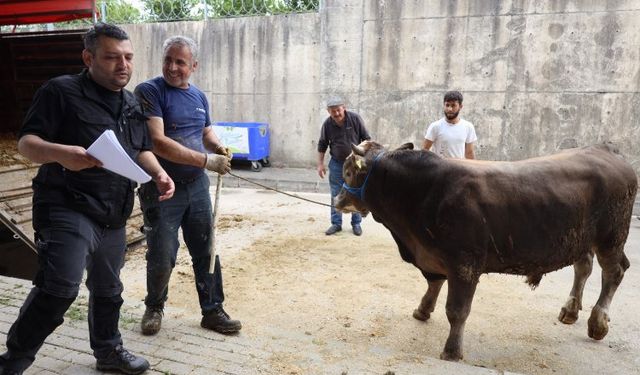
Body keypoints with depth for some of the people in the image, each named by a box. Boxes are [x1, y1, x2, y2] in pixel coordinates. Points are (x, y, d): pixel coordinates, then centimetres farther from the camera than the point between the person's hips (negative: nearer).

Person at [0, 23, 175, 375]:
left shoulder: (132, 104, 13)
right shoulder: (61, 91, -8)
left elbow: (141, 150, 19)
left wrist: (158, 174, -1)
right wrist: (62, 153, -33)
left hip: (114, 217, 7)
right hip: (68, 210, -7)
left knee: (108, 290, 18)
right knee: (60, 288, -19)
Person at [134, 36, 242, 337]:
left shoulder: (199, 96, 9)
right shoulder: (149, 91, -11)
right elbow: (157, 141, -21)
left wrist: (218, 147, -3)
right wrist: (206, 160, -23)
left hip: (197, 187, 5)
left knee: (206, 252, 9)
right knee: (161, 258, 3)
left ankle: (212, 311, 23)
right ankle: (154, 307, 30)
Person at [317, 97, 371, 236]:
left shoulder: (355, 118, -13)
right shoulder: (327, 124, -8)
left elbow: (366, 139, -4)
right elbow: (322, 145, 4)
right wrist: (320, 164, 2)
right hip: (336, 163, 2)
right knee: (336, 195, 7)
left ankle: (356, 223, 18)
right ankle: (336, 223, 18)